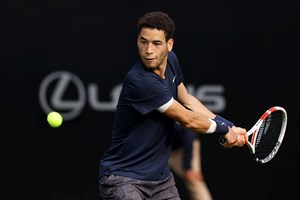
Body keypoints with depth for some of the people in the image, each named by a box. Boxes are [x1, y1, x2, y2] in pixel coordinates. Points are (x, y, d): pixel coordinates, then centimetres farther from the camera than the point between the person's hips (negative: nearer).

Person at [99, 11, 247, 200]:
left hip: (160, 176, 8)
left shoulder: (171, 60, 0)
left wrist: (230, 127, 13)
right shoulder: (139, 81, -26)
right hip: (122, 178, -8)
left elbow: (186, 99, 18)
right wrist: (224, 128, -2)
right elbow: (188, 120, -17)